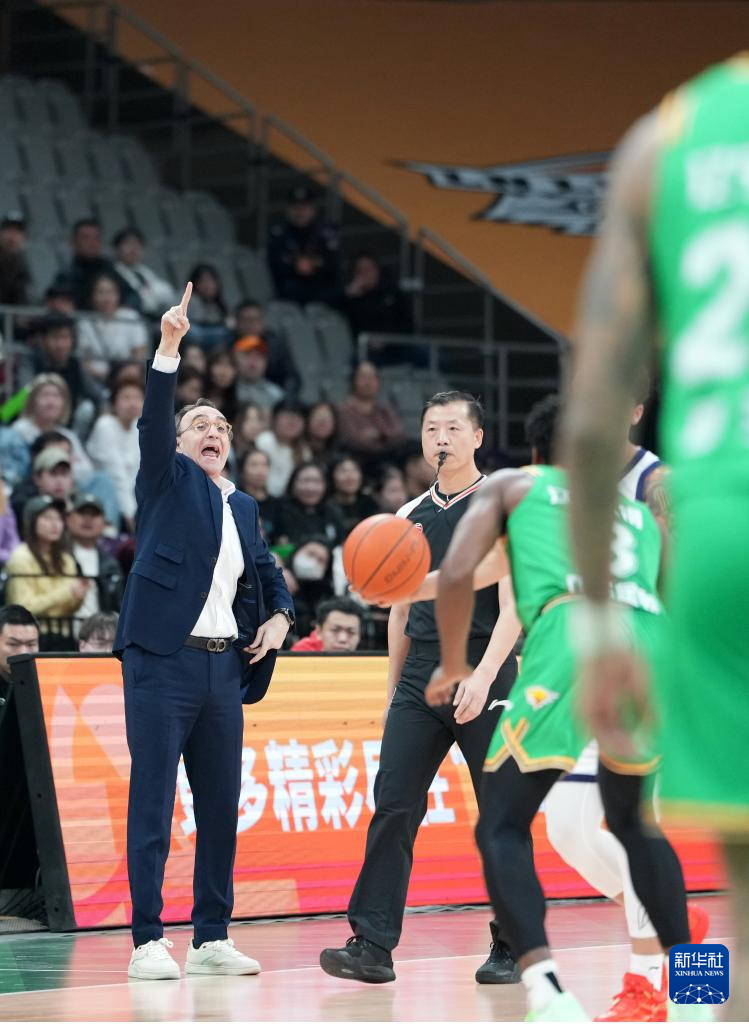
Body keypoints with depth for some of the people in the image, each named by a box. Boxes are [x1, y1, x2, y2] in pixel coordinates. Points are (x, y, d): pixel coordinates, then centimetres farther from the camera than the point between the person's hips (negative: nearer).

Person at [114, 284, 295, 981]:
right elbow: (153, 423, -11)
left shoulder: (242, 506, 20)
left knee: (220, 805, 6)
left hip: (224, 666, 6)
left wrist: (280, 616, 8)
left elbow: (266, 571, 29)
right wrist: (169, 348, -24)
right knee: (152, 801, -7)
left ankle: (212, 939, 12)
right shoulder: (168, 481, 5)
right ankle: (147, 942, -6)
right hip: (162, 661, -6)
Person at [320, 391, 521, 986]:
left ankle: (511, 949, 9)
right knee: (393, 809, -5)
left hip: (484, 682, -5)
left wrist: (483, 676, -22)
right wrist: (394, 688, 18)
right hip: (420, 680, 5)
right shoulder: (410, 517, 15)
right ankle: (373, 946, -8)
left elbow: (512, 606, -10)